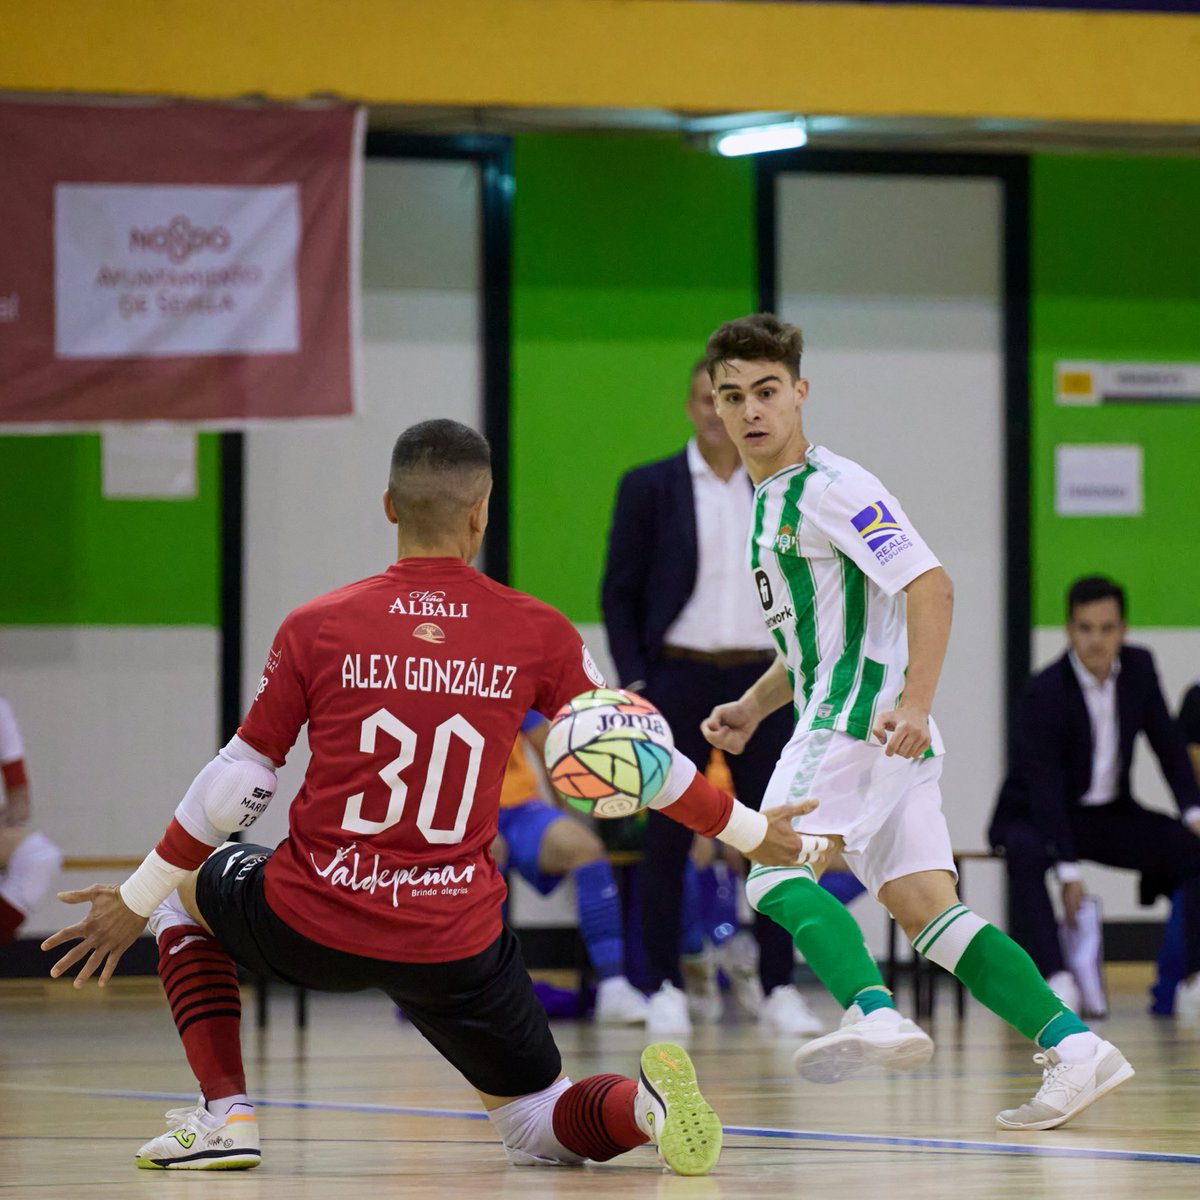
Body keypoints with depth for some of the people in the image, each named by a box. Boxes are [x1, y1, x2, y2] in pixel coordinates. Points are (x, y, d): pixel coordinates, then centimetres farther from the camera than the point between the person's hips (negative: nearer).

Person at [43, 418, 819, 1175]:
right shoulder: (536, 634, -1)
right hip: (456, 944, 1)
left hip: (312, 929, -1)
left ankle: (224, 1113, 14)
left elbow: (239, 782, 2)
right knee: (541, 1128, 18)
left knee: (184, 888, 30)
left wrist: (137, 898, 14)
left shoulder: (316, 628, -4)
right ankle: (641, 1104, -19)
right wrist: (757, 835, 21)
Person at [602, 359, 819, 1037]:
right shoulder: (650, 487, 2)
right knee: (668, 840, 0)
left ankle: (779, 989, 5)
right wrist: (632, 682, -8)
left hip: (761, 681, 2)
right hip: (679, 677, -2)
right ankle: (666, 990, 7)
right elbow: (619, 593, 1)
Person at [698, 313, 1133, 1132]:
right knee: (927, 911, 2)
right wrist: (752, 709, 20)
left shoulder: (832, 487, -9)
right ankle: (1075, 1048, -4)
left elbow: (931, 585, -18)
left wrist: (915, 702, -29)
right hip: (842, 719, 9)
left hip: (869, 716, -9)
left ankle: (875, 1015, -35)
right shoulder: (769, 502, 21)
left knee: (776, 872, -19)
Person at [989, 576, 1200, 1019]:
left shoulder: (1139, 667, -5)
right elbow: (1045, 785, -27)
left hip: (1111, 815, 6)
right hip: (1038, 815, -6)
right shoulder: (1045, 693, -23)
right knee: (1025, 852, -39)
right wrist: (1067, 872, -32)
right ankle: (1054, 979, -45)